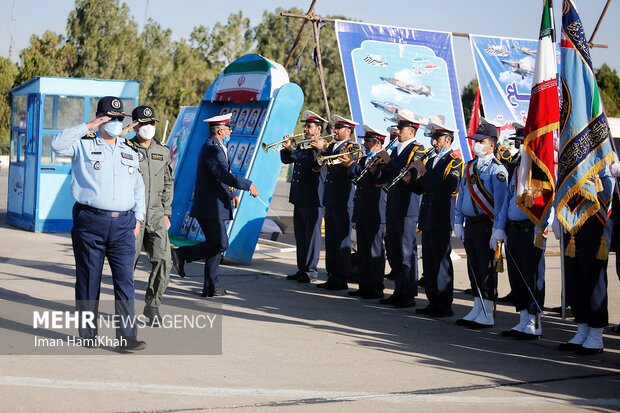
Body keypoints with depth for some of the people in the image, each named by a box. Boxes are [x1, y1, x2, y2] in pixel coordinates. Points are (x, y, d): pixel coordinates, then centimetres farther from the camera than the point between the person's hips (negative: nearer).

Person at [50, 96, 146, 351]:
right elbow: (57, 144, -17)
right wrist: (87, 127, -15)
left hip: (123, 224, 3)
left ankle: (127, 336, -2)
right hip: (90, 222, -3)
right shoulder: (83, 145, 3)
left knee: (125, 281, -4)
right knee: (88, 280, 5)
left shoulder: (129, 153, 17)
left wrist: (138, 218, 13)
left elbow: (138, 188, 23)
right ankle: (87, 333, 17)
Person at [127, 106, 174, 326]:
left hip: (156, 216, 4)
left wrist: (166, 213, 12)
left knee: (163, 260, -7)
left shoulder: (163, 152, 12)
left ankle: (152, 305, 7)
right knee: (128, 262, 1)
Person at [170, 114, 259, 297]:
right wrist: (248, 185, -22)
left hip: (215, 206, 11)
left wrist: (232, 194, 30)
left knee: (217, 245, 10)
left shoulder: (216, 148, 17)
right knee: (220, 245, -7)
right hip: (211, 207, -11)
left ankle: (211, 286, 12)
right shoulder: (212, 150, -17)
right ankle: (181, 254, 1)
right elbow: (224, 176, -28)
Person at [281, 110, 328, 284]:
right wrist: (287, 147, -4)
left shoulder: (322, 146, -8)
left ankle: (311, 272, 3)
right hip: (299, 198, 8)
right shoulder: (303, 144, 16)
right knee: (300, 236, 12)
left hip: (313, 199, -8)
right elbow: (286, 159, 16)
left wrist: (291, 150, -23)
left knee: (312, 235, -2)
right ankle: (302, 270, 20)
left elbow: (314, 162, -22)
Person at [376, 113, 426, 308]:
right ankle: (399, 291, 21)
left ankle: (409, 295, 2)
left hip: (407, 208, -9)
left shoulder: (417, 150, -9)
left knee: (407, 252, -4)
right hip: (393, 208, 9)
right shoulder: (396, 150, 17)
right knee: (393, 252, 12)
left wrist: (389, 161, -15)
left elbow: (407, 176, -20)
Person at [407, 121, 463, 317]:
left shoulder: (454, 161, -7)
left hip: (442, 221, -8)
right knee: (429, 263, 10)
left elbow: (448, 188, -21)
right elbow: (421, 189, 17)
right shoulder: (431, 161, 19)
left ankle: (445, 306, -1)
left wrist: (425, 173, -22)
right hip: (427, 220, 8)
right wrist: (410, 180, -2)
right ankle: (433, 303, 17)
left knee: (442, 263, -5)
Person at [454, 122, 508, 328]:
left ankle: (487, 315, 2)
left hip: (486, 224, -8)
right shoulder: (470, 166, 15)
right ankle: (478, 309, 20)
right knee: (473, 268, 12)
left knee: (487, 269, -3)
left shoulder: (496, 169, -9)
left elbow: (500, 200, -14)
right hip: (470, 224, 8)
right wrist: (458, 222, 13)